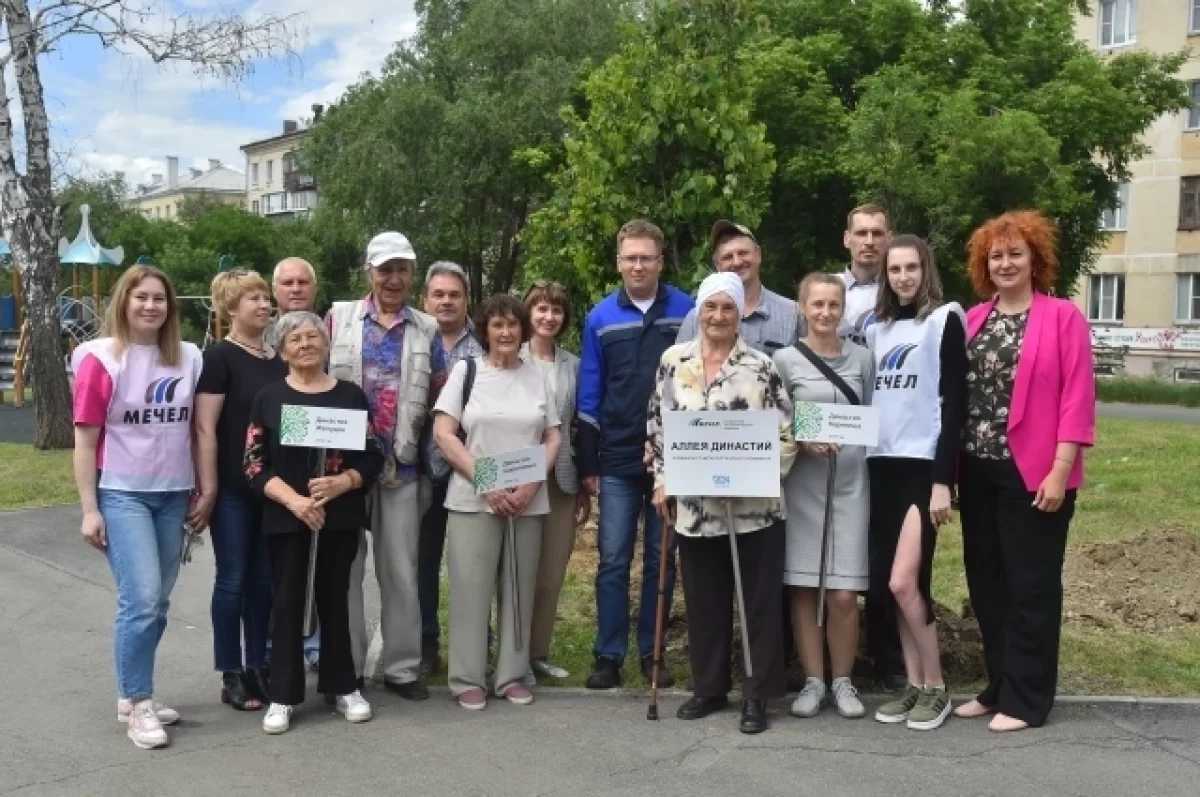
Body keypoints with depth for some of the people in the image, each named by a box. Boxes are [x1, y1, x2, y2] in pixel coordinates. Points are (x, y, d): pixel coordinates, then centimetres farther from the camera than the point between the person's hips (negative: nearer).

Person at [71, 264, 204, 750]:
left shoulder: (189, 358, 3)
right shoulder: (100, 359, -7)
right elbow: (86, 440, -5)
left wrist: (206, 490, 8)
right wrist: (89, 510, -7)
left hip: (173, 495, 4)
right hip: (121, 495, -4)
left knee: (157, 603, 10)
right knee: (140, 600, -10)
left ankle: (134, 694, 25)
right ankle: (137, 704, 5)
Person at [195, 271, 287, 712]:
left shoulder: (279, 357, 10)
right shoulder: (219, 356, -8)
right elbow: (205, 428, -12)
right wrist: (208, 489, -16)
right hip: (233, 489, -6)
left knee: (264, 578, 11)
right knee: (232, 579, 3)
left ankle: (258, 666, 23)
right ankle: (231, 676, 13)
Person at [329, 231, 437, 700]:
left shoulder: (427, 330, 8)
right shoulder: (339, 317, 4)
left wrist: (412, 444, 2)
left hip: (401, 463, 1)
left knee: (400, 570, 7)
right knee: (345, 566, 7)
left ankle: (402, 667, 18)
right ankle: (345, 669, 18)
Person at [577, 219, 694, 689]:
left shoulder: (688, 311, -2)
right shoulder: (600, 318, 2)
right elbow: (589, 396, 5)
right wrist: (587, 464, 2)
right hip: (618, 460, 1)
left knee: (661, 559, 9)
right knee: (613, 561, 3)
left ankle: (651, 651, 21)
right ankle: (608, 655, 13)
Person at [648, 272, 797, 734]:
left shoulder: (761, 367, -4)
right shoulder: (673, 361, 4)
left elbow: (786, 433, -3)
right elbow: (657, 425, 10)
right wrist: (662, 482, 6)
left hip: (754, 506, -3)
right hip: (694, 506, 3)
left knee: (760, 602, 5)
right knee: (704, 602, 14)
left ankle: (757, 696, 17)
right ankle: (709, 688, 29)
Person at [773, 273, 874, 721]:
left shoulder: (862, 358, 7)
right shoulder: (785, 360, 0)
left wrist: (850, 444, -2)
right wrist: (803, 441, -15)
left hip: (850, 483, 1)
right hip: (802, 484, -1)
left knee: (844, 592, -1)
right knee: (804, 587, 3)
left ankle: (843, 681, 15)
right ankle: (813, 680, 16)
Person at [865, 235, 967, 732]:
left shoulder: (945, 319, -4)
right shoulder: (877, 327, 15)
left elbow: (954, 403, -9)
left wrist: (943, 479, -15)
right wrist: (860, 456, 11)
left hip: (924, 465, -6)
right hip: (882, 465, 6)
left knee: (903, 582, -13)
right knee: (887, 585, 6)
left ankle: (936, 688, 5)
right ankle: (914, 684, 18)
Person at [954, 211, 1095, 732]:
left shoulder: (1063, 317, -4)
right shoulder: (972, 320, 11)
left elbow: (1077, 397, -9)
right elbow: (957, 393, 11)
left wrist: (1059, 470, -15)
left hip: (1033, 473, -5)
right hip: (978, 472, 6)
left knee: (1031, 585, 3)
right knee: (986, 582, 12)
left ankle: (1025, 699, 13)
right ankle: (998, 686, 25)